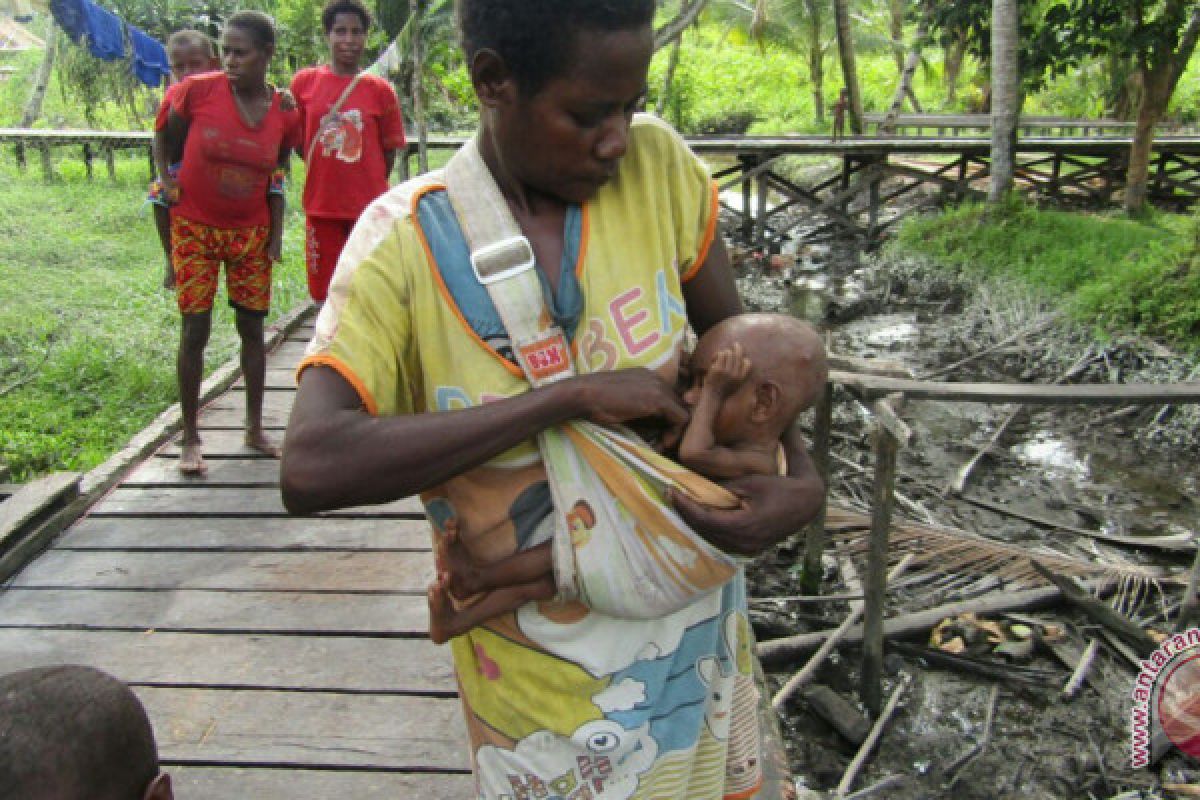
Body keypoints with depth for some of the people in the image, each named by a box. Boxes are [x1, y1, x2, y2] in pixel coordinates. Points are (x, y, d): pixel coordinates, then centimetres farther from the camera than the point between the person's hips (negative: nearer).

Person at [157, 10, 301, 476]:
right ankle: (191, 438, 8)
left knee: (252, 328, 6)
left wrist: (277, 231, 0)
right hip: (195, 229, -2)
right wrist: (167, 178, -3)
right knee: (195, 330, -3)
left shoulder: (284, 113, -6)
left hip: (252, 233, 2)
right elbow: (167, 136, 5)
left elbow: (278, 176, 4)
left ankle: (255, 429, 19)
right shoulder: (197, 91, -14)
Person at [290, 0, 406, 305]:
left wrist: (369, 185, 3)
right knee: (327, 292, 10)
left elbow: (389, 150, 5)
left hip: (369, 207, -1)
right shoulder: (304, 82, 2)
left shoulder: (380, 90, 0)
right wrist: (325, 173, 5)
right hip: (321, 207, 1)